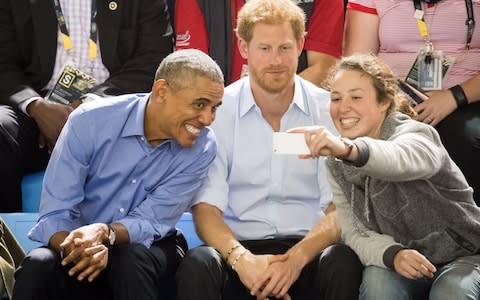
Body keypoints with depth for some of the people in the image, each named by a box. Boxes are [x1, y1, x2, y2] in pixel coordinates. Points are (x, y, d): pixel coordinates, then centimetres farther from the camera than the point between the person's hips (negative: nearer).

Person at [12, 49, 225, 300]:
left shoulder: (201, 147, -13)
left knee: (132, 260, -33)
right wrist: (79, 248, -38)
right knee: (38, 265, -31)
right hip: (80, 246, 0)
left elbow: (148, 223, -16)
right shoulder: (89, 121, -15)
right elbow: (54, 215, -16)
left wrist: (105, 232, -37)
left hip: (146, 251, 1)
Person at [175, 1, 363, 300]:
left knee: (343, 263, -31)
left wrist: (297, 258, -21)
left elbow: (339, 210, -3)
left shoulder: (330, 109, 1)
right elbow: (206, 208, -4)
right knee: (197, 266, -32)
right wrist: (241, 258, -24)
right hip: (241, 245, -1)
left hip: (308, 247, 1)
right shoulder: (217, 110, 0)